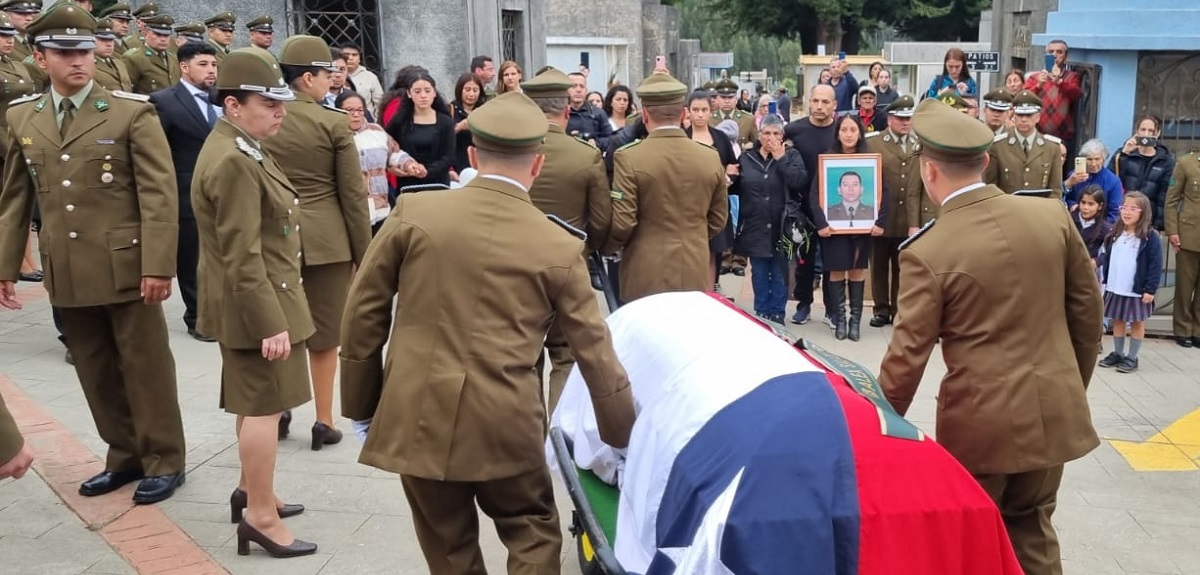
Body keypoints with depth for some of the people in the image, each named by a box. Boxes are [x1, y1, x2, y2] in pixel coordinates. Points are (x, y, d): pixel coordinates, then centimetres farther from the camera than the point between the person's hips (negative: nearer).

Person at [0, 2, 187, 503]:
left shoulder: (133, 112, -5)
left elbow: (159, 195, -10)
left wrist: (158, 266, -16)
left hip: (125, 268, -4)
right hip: (67, 274, 5)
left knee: (145, 368, 5)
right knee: (96, 373, 13)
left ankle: (163, 461, 19)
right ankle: (124, 456, 28)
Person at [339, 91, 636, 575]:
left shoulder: (414, 212, -1)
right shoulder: (559, 247, -2)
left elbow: (364, 311, 2)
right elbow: (595, 352, 3)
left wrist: (361, 403, 13)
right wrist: (622, 436, 15)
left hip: (416, 418, 2)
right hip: (503, 424, -1)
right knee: (533, 535, 20)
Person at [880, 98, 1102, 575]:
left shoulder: (927, 253, -16)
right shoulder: (1052, 216, -3)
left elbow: (907, 355, -12)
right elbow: (1086, 308, 6)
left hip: (984, 421, -5)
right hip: (1054, 407, 5)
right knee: (1032, 531, 21)